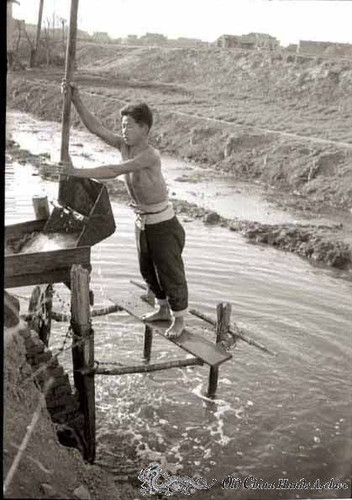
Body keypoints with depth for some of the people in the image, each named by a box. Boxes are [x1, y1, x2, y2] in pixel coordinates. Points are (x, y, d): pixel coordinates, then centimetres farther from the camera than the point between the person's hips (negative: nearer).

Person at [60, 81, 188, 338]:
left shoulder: (150, 155, -26)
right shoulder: (125, 145, -3)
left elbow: (114, 171, -34)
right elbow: (96, 127, -6)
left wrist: (78, 172, -33)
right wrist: (76, 99, -14)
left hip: (163, 222, -8)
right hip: (142, 221, 8)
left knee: (170, 271, 6)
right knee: (148, 269, 21)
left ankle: (179, 318, 25)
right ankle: (163, 309, 42)